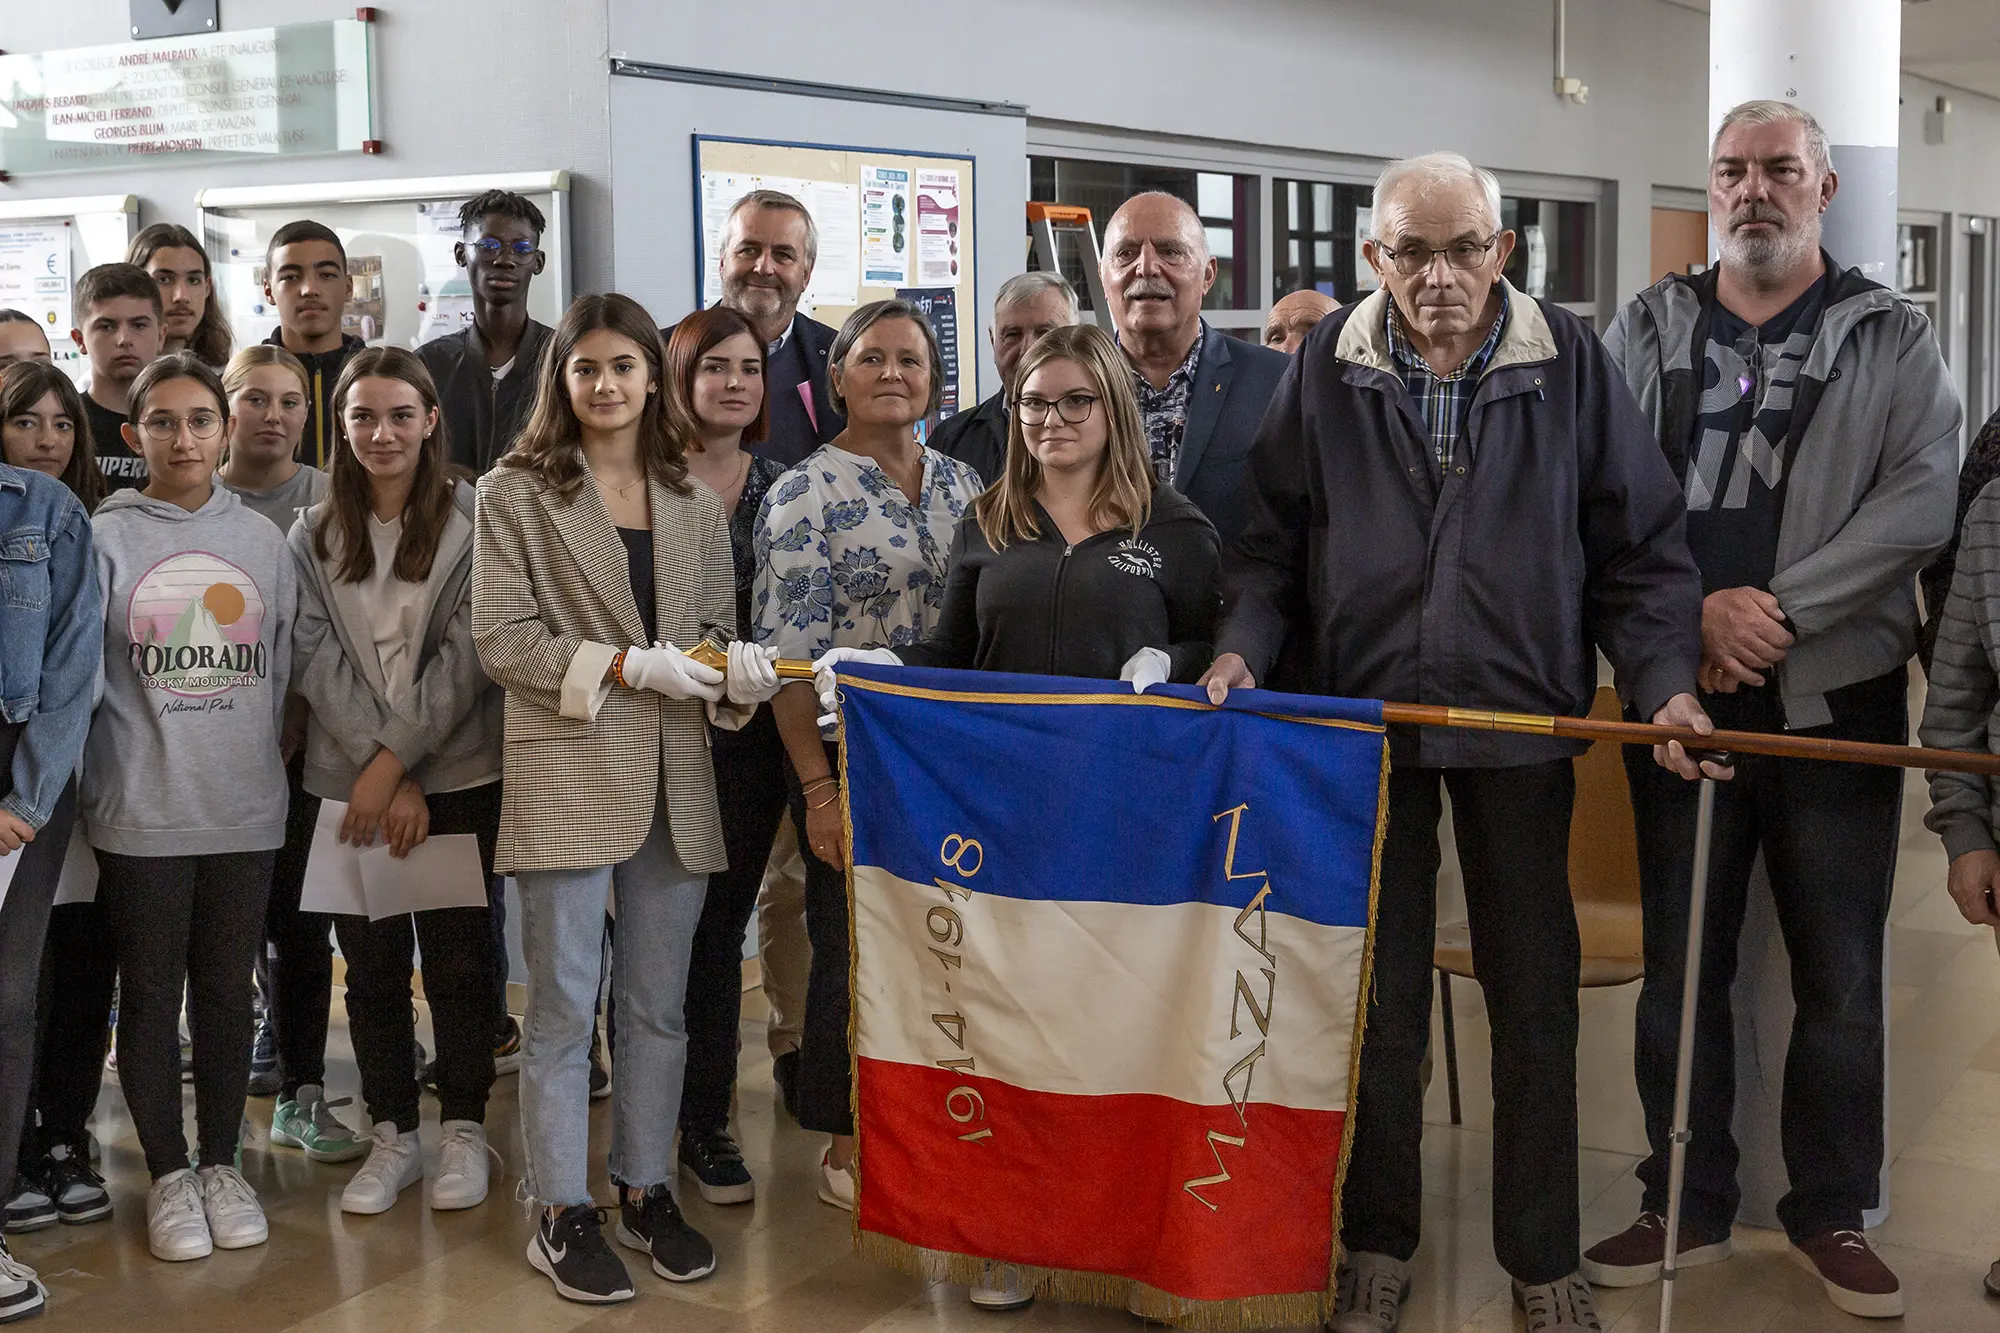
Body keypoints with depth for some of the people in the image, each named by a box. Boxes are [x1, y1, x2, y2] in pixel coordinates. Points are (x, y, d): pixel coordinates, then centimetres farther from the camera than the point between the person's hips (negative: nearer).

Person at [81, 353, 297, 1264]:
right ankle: (169, 1173, 20)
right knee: (150, 995, 6)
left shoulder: (262, 539, 7)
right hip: (140, 812, -2)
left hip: (245, 807, 2)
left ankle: (222, 1163, 24)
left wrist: (259, 758, 9)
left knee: (227, 991, 11)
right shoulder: (103, 539, -3)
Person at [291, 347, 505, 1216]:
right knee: (372, 966, 9)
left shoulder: (474, 522, -3)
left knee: (459, 960, 4)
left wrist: (396, 760, -13)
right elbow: (316, 660, -2)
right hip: (349, 782, 3)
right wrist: (380, 773, -12)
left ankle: (465, 1131, 19)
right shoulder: (313, 535, 6)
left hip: (459, 778, -2)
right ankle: (392, 1136, 22)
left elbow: (467, 657, -9)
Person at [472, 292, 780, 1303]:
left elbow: (715, 631, 15)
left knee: (659, 1005, 12)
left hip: (675, 782, 4)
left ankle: (647, 1191, 25)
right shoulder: (517, 494, 0)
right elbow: (501, 636, -7)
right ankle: (562, 1213, 13)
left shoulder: (696, 506, 13)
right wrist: (628, 666, -16)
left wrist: (737, 666, -9)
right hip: (566, 777, -4)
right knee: (564, 1008, 2)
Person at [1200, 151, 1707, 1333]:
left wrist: (1666, 681, -12)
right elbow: (1274, 537, 5)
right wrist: (1243, 646, -10)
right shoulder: (1329, 368, 1)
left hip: (1520, 716, 0)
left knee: (1535, 992, 9)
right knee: (1378, 990, 11)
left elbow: (1640, 547, 0)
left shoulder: (1570, 362, -2)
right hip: (1364, 713, 1)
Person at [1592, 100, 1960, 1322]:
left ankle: (1832, 1212, 22)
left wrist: (1779, 605, -16)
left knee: (1842, 974, 6)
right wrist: (1695, 615, -13)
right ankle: (1689, 1207, 22)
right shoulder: (1648, 331, 9)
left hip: (1839, 695, -1)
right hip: (1682, 693, 2)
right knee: (1680, 965, 9)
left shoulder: (1893, 337, 4)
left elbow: (1924, 499, -9)